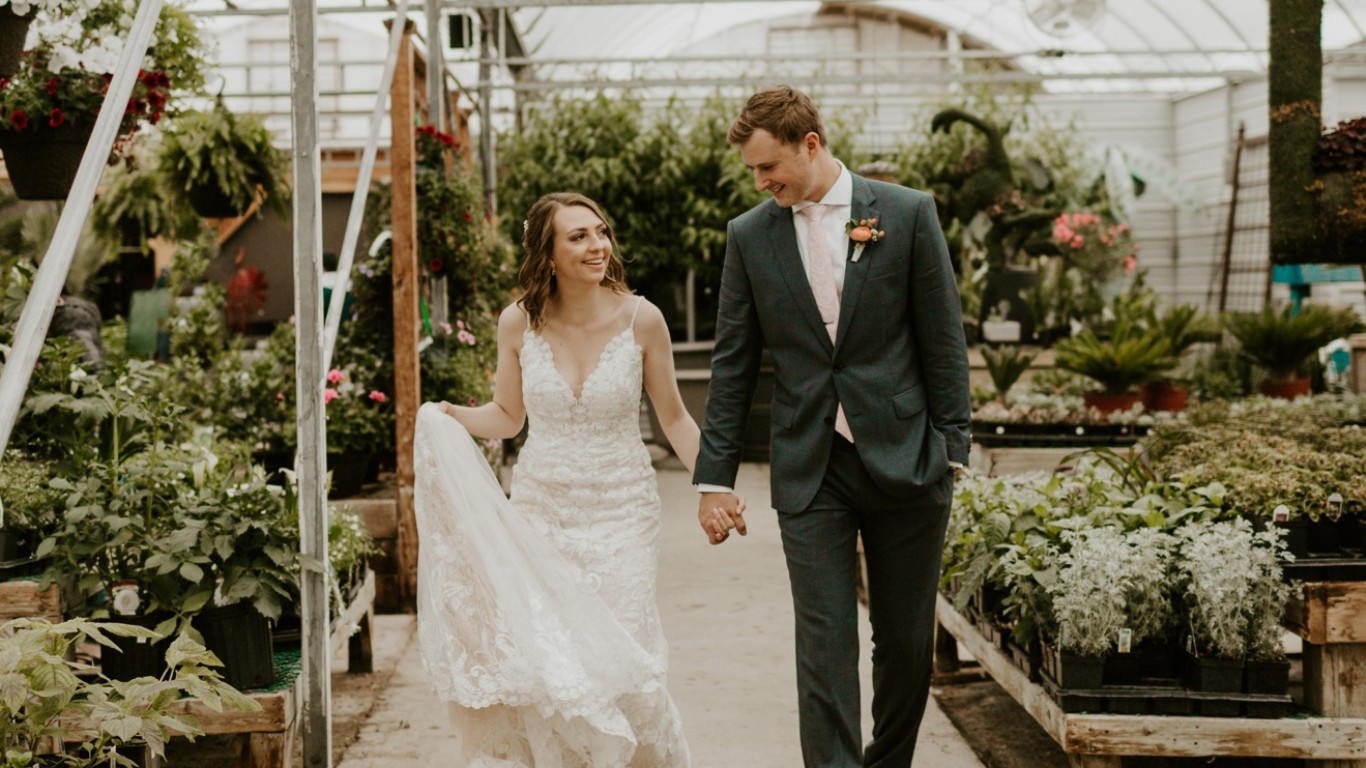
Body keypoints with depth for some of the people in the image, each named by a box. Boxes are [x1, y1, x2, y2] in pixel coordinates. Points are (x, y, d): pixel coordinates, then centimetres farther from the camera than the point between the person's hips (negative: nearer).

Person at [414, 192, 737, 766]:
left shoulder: (639, 319, -8)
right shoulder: (519, 322, -5)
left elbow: (674, 417, 3)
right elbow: (507, 416, 8)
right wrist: (447, 417, -9)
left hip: (620, 514, -1)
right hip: (538, 512, 2)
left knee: (616, 659, -4)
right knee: (525, 651, -4)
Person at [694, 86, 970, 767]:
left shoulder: (908, 214, -1)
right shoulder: (750, 236, 5)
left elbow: (943, 344, 1)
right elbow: (732, 366, 6)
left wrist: (950, 451, -3)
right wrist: (715, 476, 2)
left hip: (902, 460, 0)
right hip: (810, 474, 1)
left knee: (906, 641, 10)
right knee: (824, 646, -4)